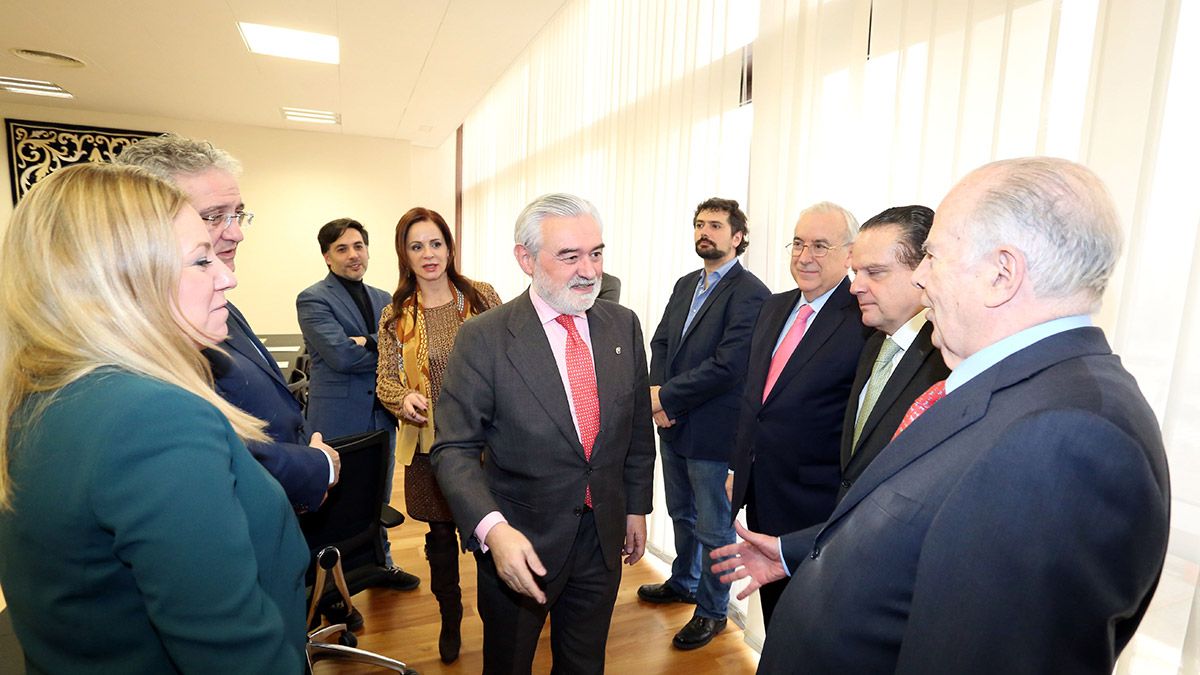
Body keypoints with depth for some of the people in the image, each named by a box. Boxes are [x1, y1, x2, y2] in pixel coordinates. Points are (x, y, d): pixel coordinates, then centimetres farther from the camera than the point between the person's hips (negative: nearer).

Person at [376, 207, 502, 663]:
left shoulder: (483, 298, -4)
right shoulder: (395, 316, 0)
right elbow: (386, 380, 4)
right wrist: (404, 398, -17)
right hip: (430, 444, 2)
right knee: (440, 535, 15)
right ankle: (450, 619, 39)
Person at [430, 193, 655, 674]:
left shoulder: (623, 325, -3)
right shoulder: (484, 338, -17)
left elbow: (638, 425, 6)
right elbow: (455, 449, -16)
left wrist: (638, 507, 10)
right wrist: (492, 528, -29)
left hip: (604, 535, 4)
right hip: (520, 543, -3)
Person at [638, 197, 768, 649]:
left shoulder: (750, 293, -16)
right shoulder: (685, 285, 10)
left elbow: (727, 366, -23)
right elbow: (661, 342, 9)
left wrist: (666, 396, -19)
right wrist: (657, 391, -9)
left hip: (713, 432, -7)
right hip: (674, 425, 8)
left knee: (714, 528, 10)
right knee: (682, 515, 25)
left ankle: (712, 611, 31)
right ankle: (683, 582, 47)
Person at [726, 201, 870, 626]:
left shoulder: (865, 320, -17)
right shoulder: (774, 307, 6)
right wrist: (737, 469, 13)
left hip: (814, 505, -6)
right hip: (758, 493, 7)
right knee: (773, 614, 24)